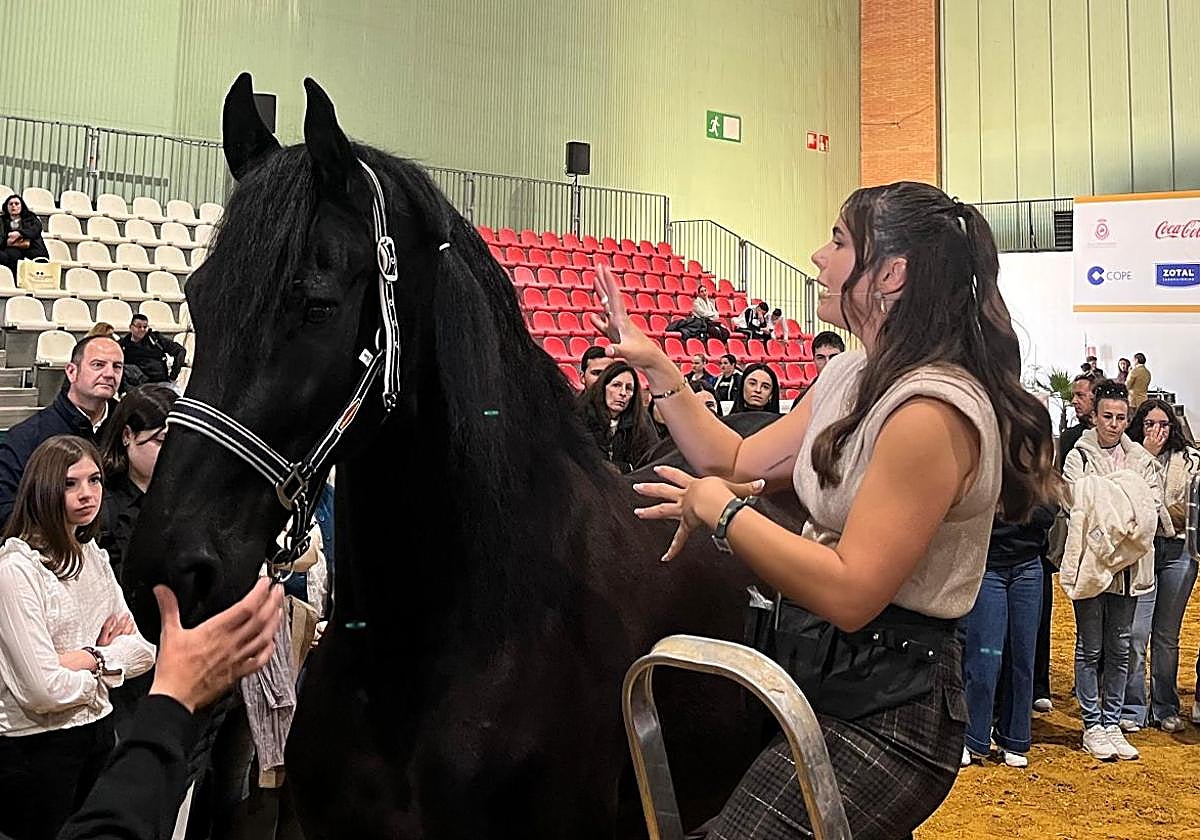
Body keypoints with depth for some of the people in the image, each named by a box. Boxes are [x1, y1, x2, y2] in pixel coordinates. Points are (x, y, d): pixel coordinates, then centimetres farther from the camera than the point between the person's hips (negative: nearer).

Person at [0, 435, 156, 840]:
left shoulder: (93, 555, 7)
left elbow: (143, 649, 4)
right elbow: (44, 691, -24)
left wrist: (89, 658, -14)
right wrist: (106, 668, -6)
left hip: (97, 730, 7)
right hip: (34, 746, -7)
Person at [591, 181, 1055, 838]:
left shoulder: (933, 411, -23)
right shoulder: (853, 375, 8)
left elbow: (849, 593, -27)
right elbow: (740, 463, 14)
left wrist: (720, 510, -16)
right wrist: (654, 364, 11)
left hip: (882, 714, -9)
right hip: (818, 671, 9)